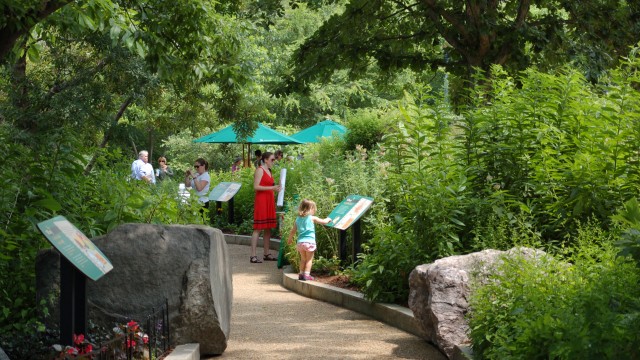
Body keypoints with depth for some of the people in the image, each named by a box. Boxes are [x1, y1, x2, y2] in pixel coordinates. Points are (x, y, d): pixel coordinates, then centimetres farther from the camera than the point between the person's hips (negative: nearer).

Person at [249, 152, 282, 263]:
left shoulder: (268, 171, 19)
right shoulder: (260, 170, -7)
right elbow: (256, 186, -15)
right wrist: (271, 188, -19)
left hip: (269, 200, 9)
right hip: (261, 200, -9)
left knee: (268, 228, 9)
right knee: (258, 228, -10)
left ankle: (267, 254, 15)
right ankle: (253, 256, -10)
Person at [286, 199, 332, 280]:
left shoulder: (298, 219, 10)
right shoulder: (312, 218, -3)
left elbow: (293, 231, 15)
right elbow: (324, 222, 0)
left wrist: (289, 239, 30)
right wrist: (328, 219, 22)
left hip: (300, 242, 5)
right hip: (309, 241, -5)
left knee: (303, 259, 18)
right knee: (309, 259, 4)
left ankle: (301, 274, 17)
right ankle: (306, 274, -2)